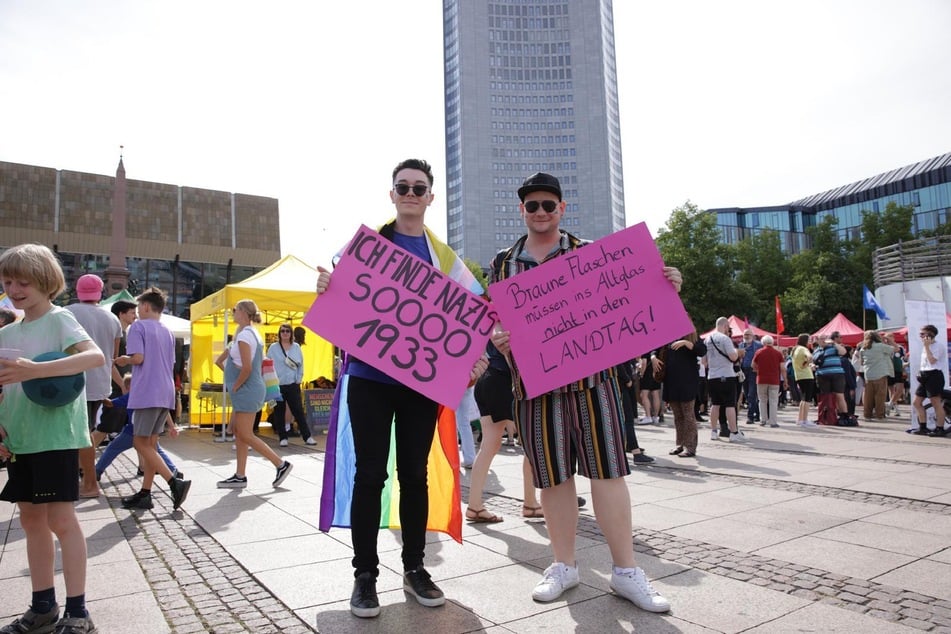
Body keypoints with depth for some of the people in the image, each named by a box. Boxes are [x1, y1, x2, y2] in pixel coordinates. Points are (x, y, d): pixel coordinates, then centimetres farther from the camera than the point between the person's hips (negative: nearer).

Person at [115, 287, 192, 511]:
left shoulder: (138, 326, -4)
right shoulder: (167, 332, 17)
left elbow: (138, 358, -15)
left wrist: (124, 360, 6)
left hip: (147, 394, -8)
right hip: (166, 393, 8)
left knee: (140, 443, -3)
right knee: (150, 444, 12)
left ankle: (175, 483, -14)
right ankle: (145, 493, 13)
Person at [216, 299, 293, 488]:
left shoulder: (244, 335, -16)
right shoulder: (252, 334, 14)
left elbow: (247, 368, -23)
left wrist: (235, 387, -12)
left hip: (246, 391, -10)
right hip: (247, 390, 10)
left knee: (245, 435, -5)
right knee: (237, 431, 12)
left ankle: (281, 464, -2)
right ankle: (240, 476, 16)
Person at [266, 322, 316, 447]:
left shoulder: (296, 347, 7)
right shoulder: (273, 348, 2)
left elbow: (301, 365, 9)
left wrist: (298, 379, 1)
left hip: (293, 385, 1)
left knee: (298, 411, 1)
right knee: (279, 412, 5)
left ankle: (307, 436, 5)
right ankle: (283, 438, 15)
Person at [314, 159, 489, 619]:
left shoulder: (443, 256, 8)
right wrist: (325, 287, -16)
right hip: (369, 376, -1)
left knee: (414, 474, 9)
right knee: (370, 473, 1)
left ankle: (414, 568, 23)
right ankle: (365, 573, 14)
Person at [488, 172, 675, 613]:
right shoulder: (504, 264, 12)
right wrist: (496, 338, -9)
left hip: (591, 376, -1)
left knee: (607, 470, 1)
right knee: (552, 476, 8)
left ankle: (625, 570, 15)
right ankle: (564, 565, 25)